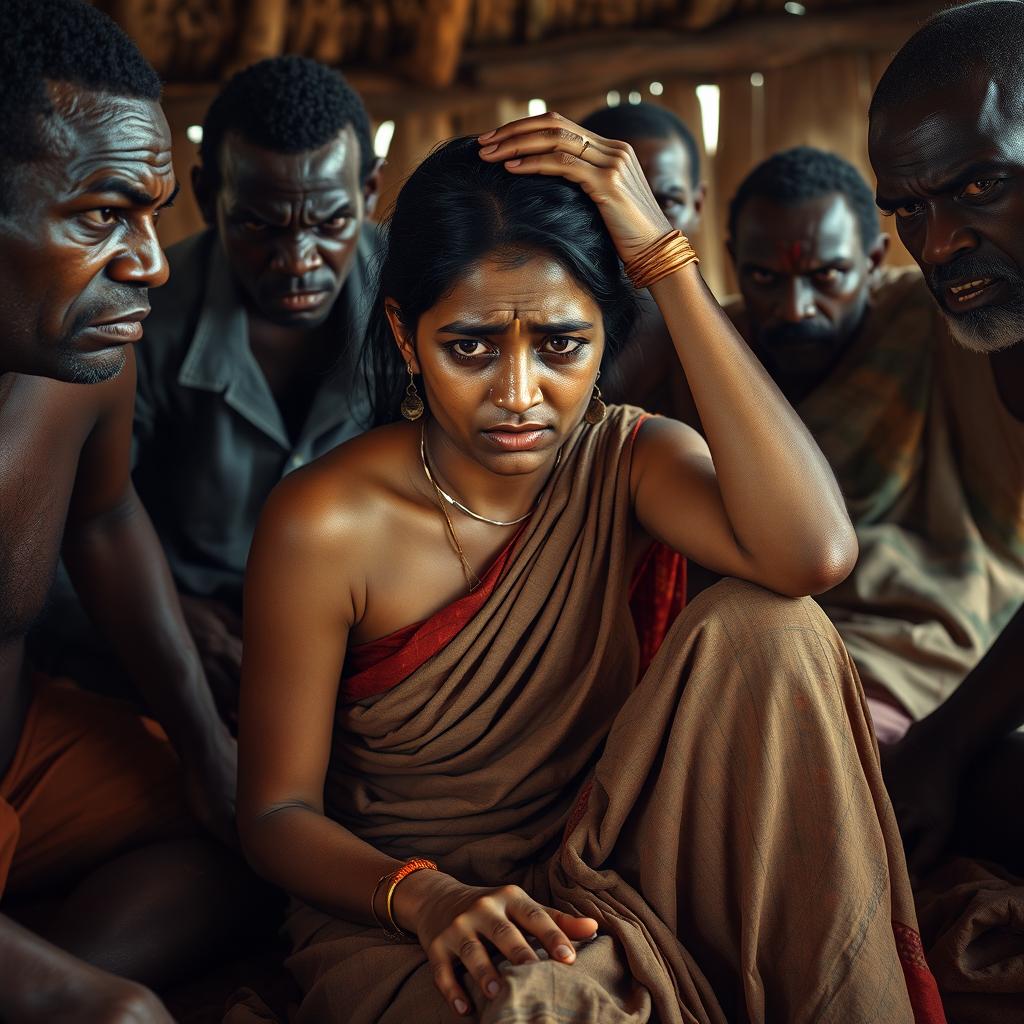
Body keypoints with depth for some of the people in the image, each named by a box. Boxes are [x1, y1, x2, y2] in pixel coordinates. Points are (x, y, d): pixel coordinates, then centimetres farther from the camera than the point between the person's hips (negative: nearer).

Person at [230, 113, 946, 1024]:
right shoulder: (327, 523, -14)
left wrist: (664, 256, -26)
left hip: (603, 882, 4)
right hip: (392, 903, -3)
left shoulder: (628, 461, -6)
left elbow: (815, 554, -28)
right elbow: (277, 813, -8)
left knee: (764, 625, -20)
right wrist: (429, 897, -30)